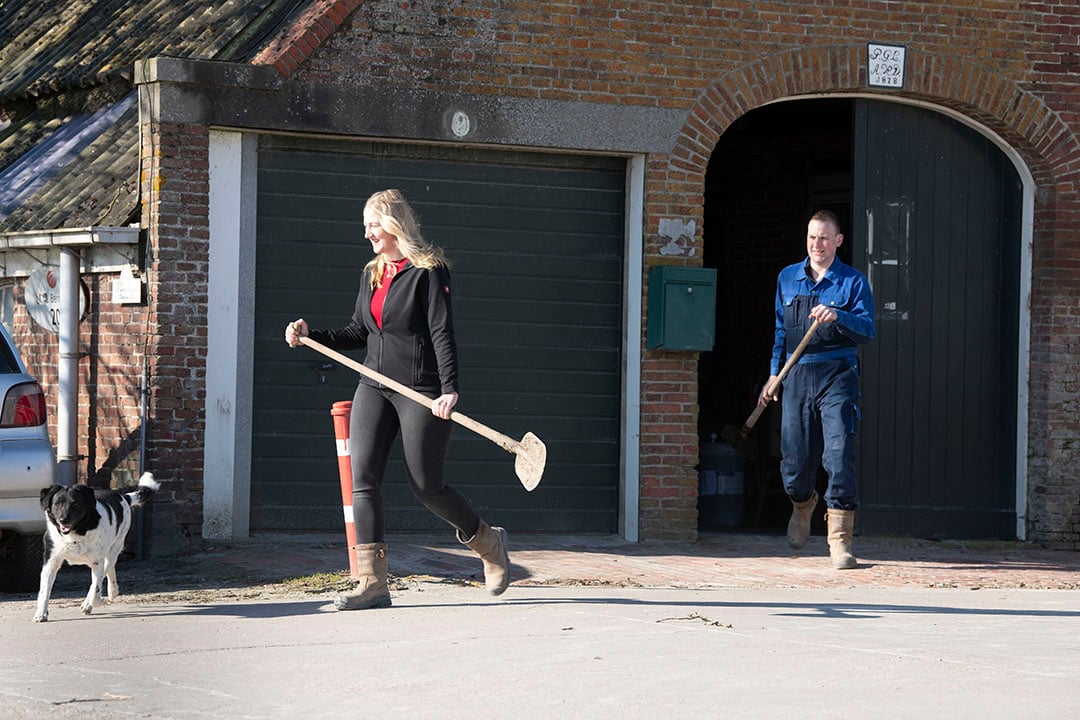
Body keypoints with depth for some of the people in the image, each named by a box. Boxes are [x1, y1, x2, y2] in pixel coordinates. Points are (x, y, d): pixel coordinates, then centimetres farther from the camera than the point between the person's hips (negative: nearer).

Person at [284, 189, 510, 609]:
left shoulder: (428, 272, -8)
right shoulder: (371, 275, 14)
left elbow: (442, 333, -13)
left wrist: (449, 389, -22)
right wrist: (310, 336, 8)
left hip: (422, 390, -7)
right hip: (375, 387, 7)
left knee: (426, 487, -2)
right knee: (362, 479, -9)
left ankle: (489, 543, 26)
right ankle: (373, 583, -10)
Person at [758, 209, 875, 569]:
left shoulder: (853, 281, 4)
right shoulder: (788, 278, 16)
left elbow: (867, 329, -5)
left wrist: (838, 317, -23)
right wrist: (774, 375, 17)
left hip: (837, 376, -3)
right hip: (797, 376, 3)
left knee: (839, 454, -14)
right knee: (794, 459, 3)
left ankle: (840, 540, -13)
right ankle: (803, 504, 38)